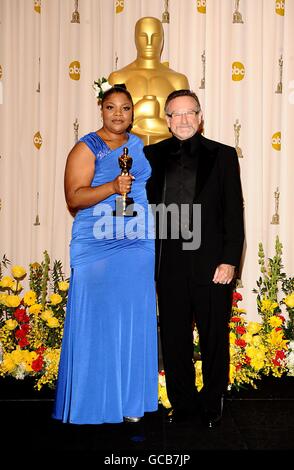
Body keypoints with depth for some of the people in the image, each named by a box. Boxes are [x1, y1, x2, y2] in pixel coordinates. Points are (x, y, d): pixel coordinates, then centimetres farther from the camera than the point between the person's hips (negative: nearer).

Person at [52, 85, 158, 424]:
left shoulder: (139, 147, 13)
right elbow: (74, 197, -12)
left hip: (137, 248, 5)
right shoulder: (87, 148, -3)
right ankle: (92, 401, 14)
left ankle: (130, 399, 19)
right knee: (96, 322, 0)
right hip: (96, 249, -5)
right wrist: (113, 187, -25)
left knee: (134, 322, 7)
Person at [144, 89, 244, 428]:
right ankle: (182, 403, 28)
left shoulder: (222, 155, 3)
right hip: (170, 266, 2)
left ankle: (212, 404, 29)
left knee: (214, 339, 10)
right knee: (174, 340, 11)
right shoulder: (152, 155, 7)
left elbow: (234, 212, -1)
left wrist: (230, 260, -8)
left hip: (212, 265, -1)